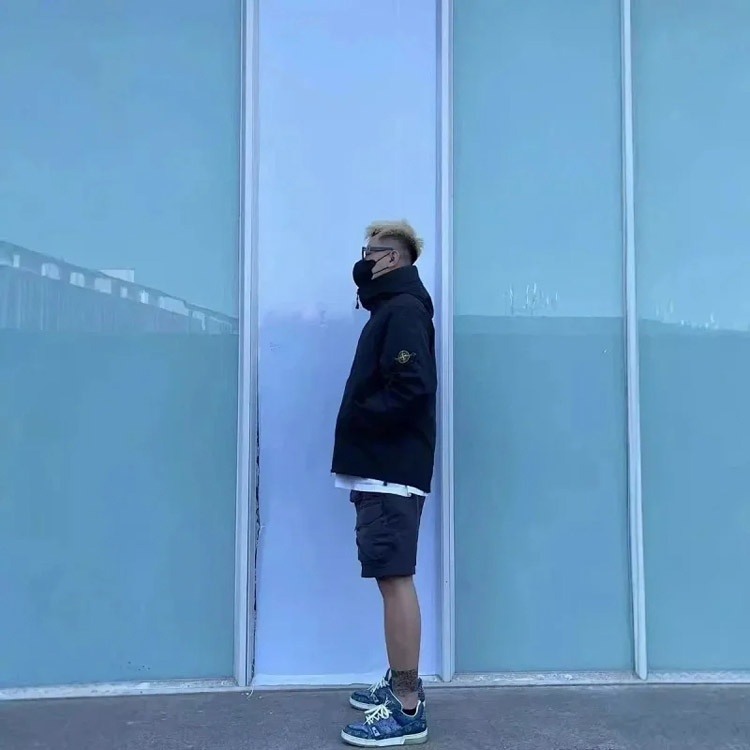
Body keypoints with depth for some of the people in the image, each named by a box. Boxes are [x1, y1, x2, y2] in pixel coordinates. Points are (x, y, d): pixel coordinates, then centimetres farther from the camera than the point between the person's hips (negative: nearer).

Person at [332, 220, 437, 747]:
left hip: (391, 471, -10)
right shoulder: (391, 310, 21)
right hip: (384, 467, 10)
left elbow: (411, 389, -22)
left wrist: (355, 420, -13)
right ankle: (401, 684, 26)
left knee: (396, 580, -7)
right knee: (393, 578, 14)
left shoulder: (403, 310, -10)